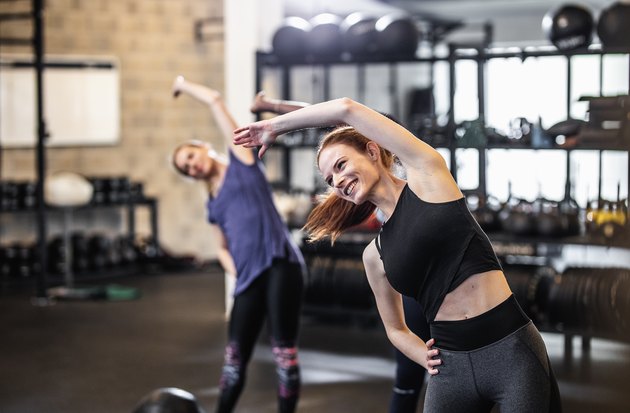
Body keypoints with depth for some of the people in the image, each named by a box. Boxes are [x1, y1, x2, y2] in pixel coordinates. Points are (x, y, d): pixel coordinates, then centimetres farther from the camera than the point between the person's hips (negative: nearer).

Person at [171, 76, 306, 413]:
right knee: (235, 356, 10)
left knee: (284, 350, -4)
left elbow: (215, 101, 7)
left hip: (279, 264, -6)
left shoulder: (240, 160, 9)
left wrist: (184, 85, 21)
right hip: (248, 279, 6)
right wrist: (237, 273, 10)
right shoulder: (212, 205, 22)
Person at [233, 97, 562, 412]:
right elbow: (395, 329, 24)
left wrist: (277, 126, 9)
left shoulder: (427, 174, 1)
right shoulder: (374, 255, 12)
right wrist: (426, 357, 3)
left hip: (511, 350, -4)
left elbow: (346, 109, -3)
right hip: (451, 365, 4)